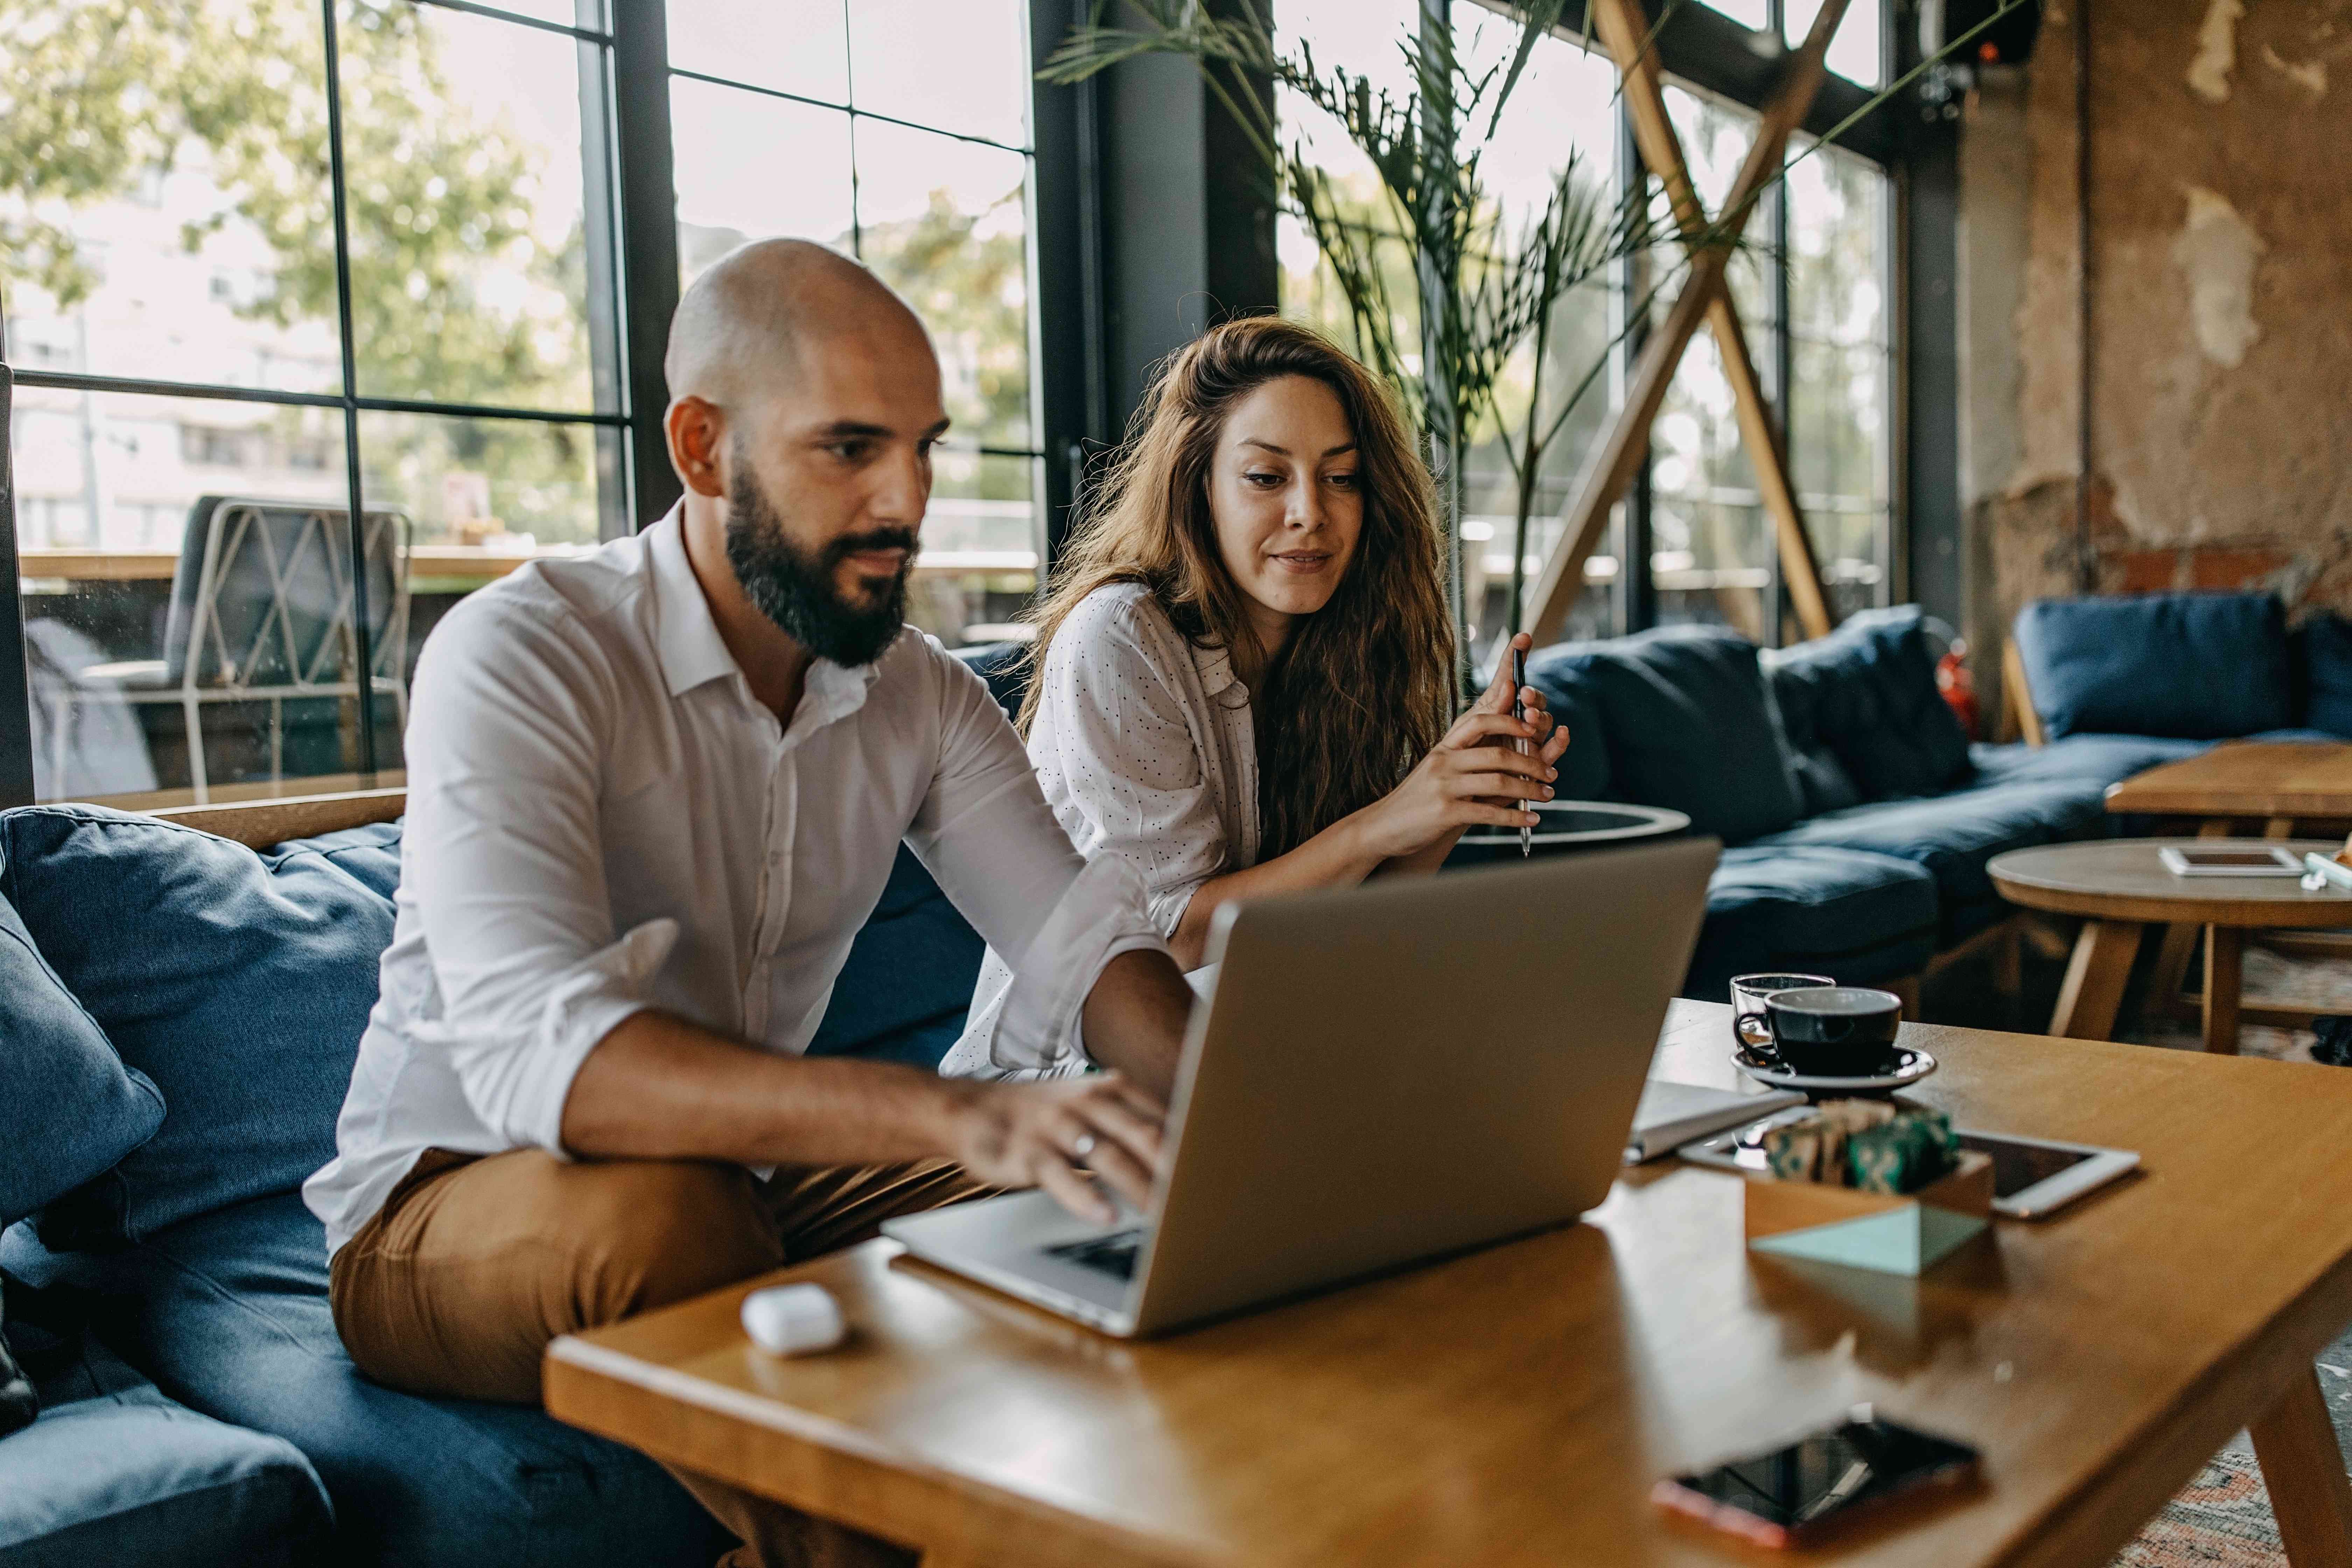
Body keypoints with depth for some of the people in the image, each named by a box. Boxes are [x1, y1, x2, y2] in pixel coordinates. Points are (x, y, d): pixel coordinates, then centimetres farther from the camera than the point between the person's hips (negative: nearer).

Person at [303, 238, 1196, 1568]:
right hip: (451, 1203, -5)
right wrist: (962, 1117, -48)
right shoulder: (521, 657, -21)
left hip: (752, 1175, 5)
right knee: (663, 1211, -36)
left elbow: (1082, 945, -9)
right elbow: (533, 1049, -36)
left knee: (1107, 1196, -13)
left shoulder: (922, 695, -1)